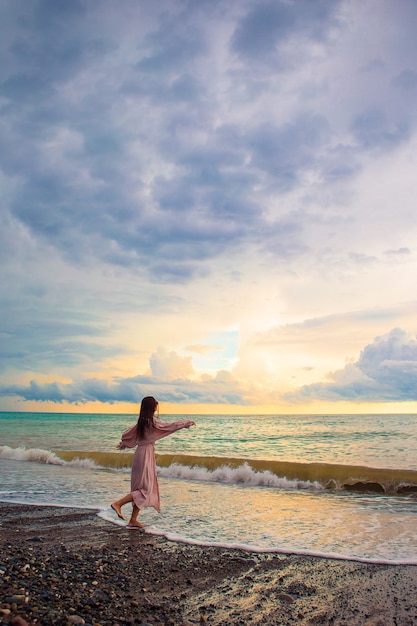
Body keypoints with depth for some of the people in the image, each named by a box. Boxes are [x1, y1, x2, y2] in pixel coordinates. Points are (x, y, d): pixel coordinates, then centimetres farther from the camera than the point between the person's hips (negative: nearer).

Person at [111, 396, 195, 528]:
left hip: (140, 453, 9)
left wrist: (122, 445, 38)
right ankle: (118, 503, -10)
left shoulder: (142, 421, 10)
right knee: (146, 489, -4)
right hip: (146, 454, -9)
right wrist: (187, 423, 1)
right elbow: (170, 426, -10)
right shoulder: (152, 422, -14)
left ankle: (133, 520, 13)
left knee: (140, 487, 12)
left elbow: (128, 434, 19)